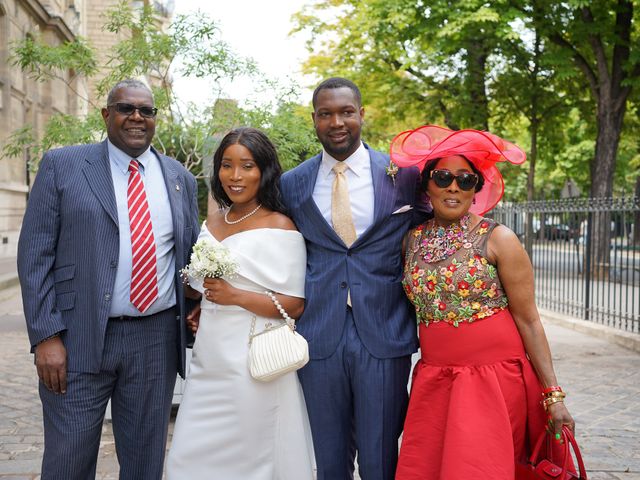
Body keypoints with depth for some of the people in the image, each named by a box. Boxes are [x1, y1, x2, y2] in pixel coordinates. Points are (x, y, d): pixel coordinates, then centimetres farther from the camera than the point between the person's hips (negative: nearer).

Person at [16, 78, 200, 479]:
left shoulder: (181, 178, 11)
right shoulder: (62, 166, 1)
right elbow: (35, 255, -4)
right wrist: (46, 336, -11)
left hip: (157, 339, 3)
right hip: (77, 340, -3)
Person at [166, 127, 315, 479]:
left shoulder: (279, 227, -9)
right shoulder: (212, 221, 11)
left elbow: (294, 305, -12)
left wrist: (235, 296, -19)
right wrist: (199, 311, 10)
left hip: (252, 365, -6)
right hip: (209, 361, 6)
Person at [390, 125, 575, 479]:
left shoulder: (498, 240, -6)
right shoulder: (412, 240, 7)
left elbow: (528, 320, -5)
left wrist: (553, 395, -8)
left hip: (494, 380, -4)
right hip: (432, 381, 4)